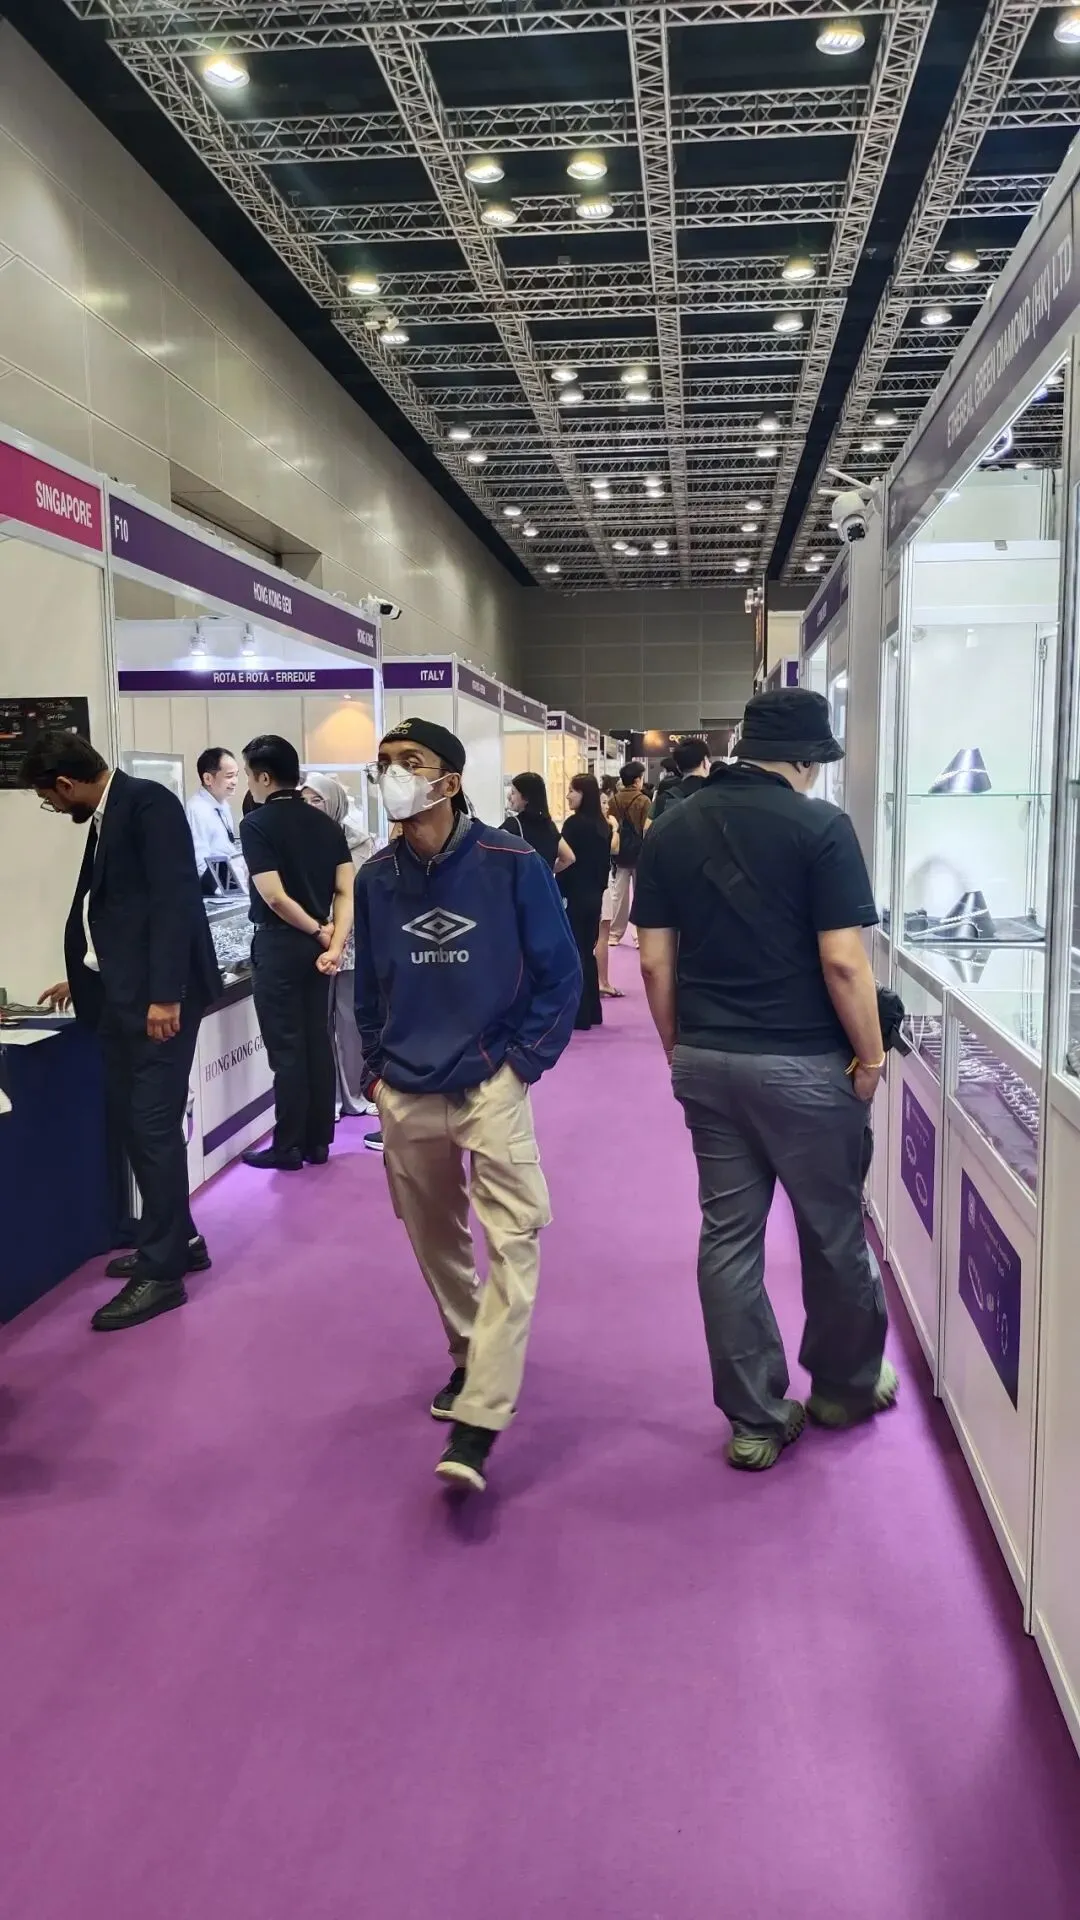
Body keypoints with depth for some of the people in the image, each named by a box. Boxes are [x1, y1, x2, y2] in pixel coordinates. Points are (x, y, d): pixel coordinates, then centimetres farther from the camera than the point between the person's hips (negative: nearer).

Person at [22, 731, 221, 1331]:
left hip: (159, 996, -9)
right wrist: (84, 977, 36)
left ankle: (163, 1269, 2)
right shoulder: (105, 819, 17)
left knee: (154, 1125, -6)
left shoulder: (147, 802, -10)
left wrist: (165, 994, -23)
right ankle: (176, 1240, 25)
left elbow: (174, 897, -18)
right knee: (130, 1121, 12)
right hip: (122, 995, 9)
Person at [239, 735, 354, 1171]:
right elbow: (346, 891, 1)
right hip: (316, 945, 6)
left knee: (286, 1048, 0)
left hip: (279, 945, -6)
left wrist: (319, 933, -7)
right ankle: (318, 1141, 16)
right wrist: (334, 944, -6)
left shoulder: (256, 824, -11)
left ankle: (288, 1147, 7)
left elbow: (274, 896, -18)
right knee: (317, 1042, 10)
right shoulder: (326, 823, 8)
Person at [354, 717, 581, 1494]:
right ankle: (471, 1358, 38)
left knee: (512, 1241, -12)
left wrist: (525, 1063, -8)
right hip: (406, 1096, 5)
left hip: (491, 1087, -4)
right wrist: (376, 1070, 10)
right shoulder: (375, 879, 4)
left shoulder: (512, 864, -9)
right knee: (436, 1242, 15)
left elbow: (560, 973, -4)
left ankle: (476, 1423, -9)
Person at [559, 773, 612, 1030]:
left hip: (575, 896, -7)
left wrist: (557, 895, -9)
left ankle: (580, 1014, 1)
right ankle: (593, 1011, 20)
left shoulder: (575, 824, -15)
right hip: (594, 896, 7)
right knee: (588, 951, 15)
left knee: (575, 952, -1)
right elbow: (606, 862, 12)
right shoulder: (603, 825, 7)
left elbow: (566, 863, -15)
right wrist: (599, 888, 18)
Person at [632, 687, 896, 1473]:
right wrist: (871, 1056, -4)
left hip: (706, 1060, 5)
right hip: (800, 1061, -4)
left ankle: (755, 1421, 18)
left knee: (728, 1233, 10)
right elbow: (842, 961, -15)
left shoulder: (672, 830, 5)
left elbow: (656, 960, 4)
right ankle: (844, 1384, 34)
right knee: (834, 1229, 15)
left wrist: (679, 1050, 14)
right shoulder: (820, 825, -10)